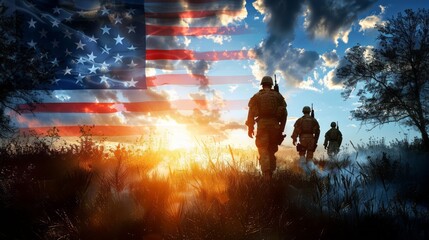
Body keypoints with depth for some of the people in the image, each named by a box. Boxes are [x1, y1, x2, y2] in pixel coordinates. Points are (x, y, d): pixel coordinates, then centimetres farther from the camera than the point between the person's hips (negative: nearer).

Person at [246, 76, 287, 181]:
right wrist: (281, 128, 10)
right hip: (274, 125, 2)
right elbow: (284, 113, 6)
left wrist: (250, 128, 4)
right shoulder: (278, 96, 10)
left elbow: (251, 113, 0)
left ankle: (266, 175, -14)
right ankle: (270, 173, 16)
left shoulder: (256, 96, 6)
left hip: (262, 125, -2)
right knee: (271, 150, 15)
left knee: (263, 151, -3)